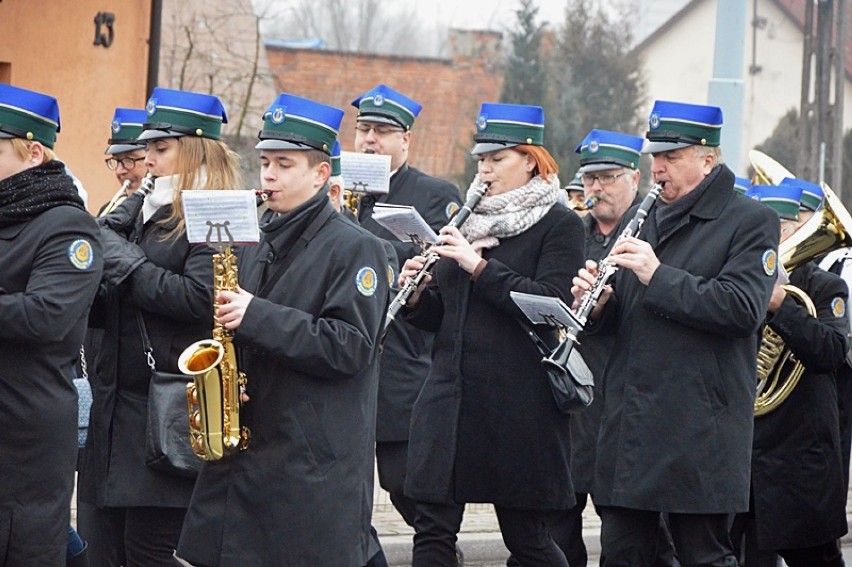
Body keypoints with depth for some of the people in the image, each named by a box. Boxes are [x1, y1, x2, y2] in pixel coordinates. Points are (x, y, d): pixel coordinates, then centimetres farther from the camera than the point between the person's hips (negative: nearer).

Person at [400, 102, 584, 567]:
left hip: (517, 403, -6)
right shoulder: (464, 220, 15)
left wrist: (477, 265, -21)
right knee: (432, 528, 0)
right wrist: (416, 296, -4)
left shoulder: (559, 226, -3)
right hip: (449, 396, 6)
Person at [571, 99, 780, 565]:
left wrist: (659, 276, -19)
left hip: (699, 432, -6)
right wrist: (596, 304, -3)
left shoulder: (750, 222, -3)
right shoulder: (639, 221, 18)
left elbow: (742, 308, -18)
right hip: (628, 422, 6)